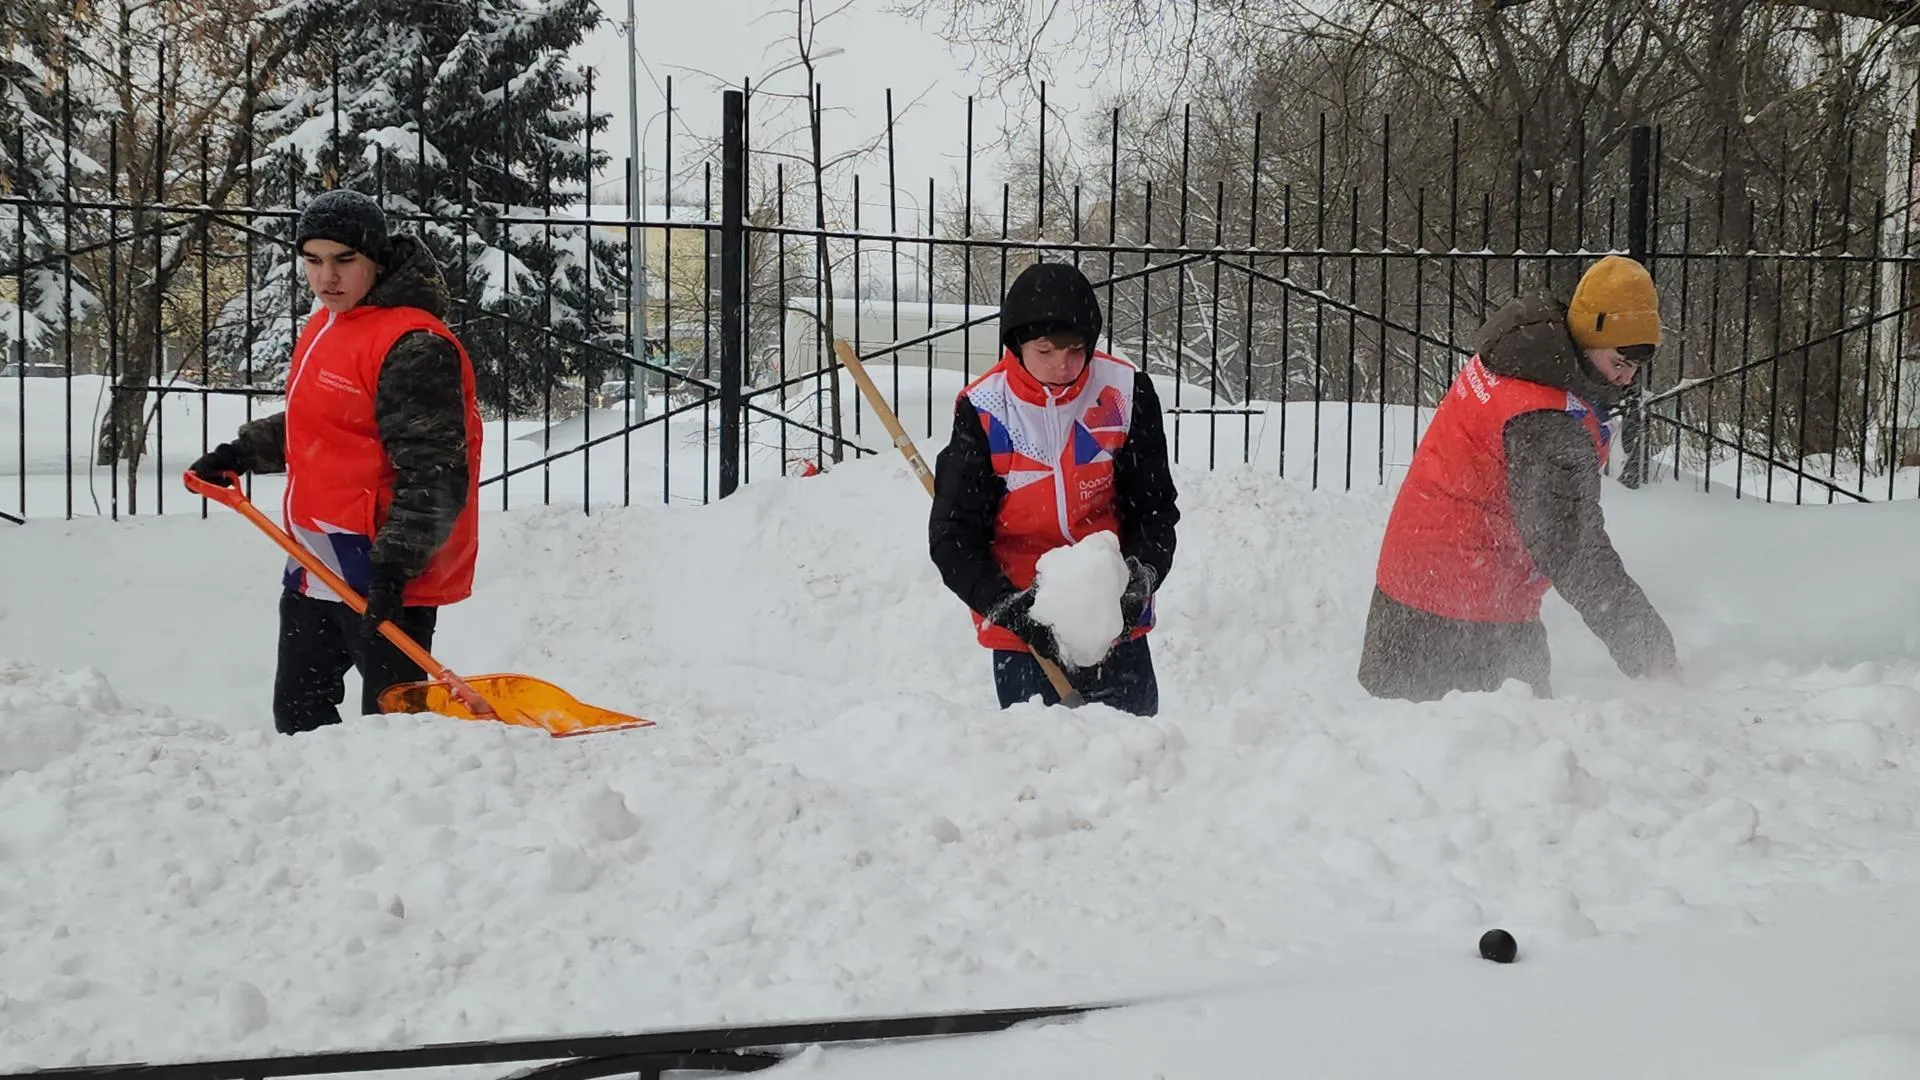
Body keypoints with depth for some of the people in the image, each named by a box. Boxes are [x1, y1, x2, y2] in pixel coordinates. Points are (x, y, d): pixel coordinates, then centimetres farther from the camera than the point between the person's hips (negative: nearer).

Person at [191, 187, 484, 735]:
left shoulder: (412, 346, -18)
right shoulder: (324, 328, 12)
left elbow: (433, 473, -23)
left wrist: (396, 563, -28)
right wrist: (241, 453, 22)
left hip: (388, 573, -10)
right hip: (315, 566, 10)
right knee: (297, 712, 18)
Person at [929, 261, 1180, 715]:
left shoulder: (1125, 395, -5)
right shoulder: (983, 412, -10)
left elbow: (1155, 507, 1)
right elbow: (953, 536, -8)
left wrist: (1140, 576, -17)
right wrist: (1008, 607, -21)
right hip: (1022, 629, -2)